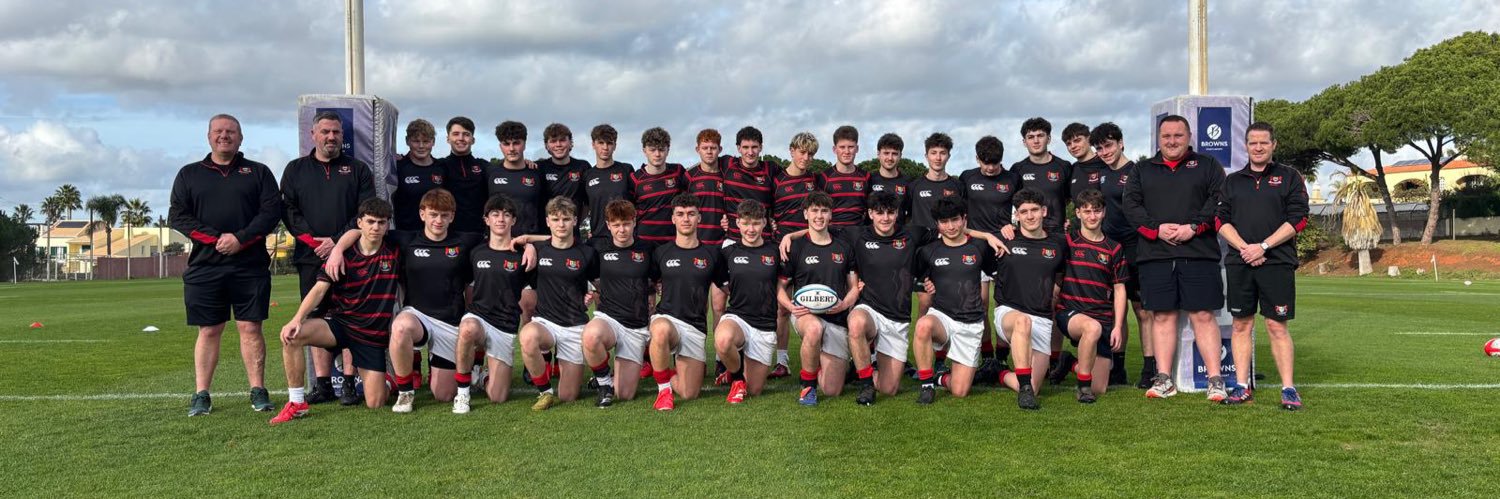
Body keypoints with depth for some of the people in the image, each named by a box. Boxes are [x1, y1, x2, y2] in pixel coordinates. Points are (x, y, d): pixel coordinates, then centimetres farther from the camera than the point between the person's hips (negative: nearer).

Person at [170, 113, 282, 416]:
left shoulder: (258, 172, 11)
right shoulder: (189, 174, 14)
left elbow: (272, 210, 0)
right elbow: (177, 215, 5)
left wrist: (241, 239, -13)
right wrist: (215, 239, -9)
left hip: (250, 266, -1)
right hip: (204, 266, 1)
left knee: (250, 328, -1)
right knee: (208, 331, 3)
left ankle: (258, 391, 4)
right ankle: (201, 395, 8)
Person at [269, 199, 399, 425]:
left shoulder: (394, 253, 0)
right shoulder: (342, 254, -2)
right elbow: (320, 289, -12)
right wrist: (297, 319, -26)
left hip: (374, 333, 0)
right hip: (340, 322, 0)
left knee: (375, 404, -9)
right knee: (291, 336, -30)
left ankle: (386, 378, 30)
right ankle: (297, 403, -15)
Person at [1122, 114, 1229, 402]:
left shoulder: (1207, 166, 12)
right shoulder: (1143, 171, 18)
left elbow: (1219, 200, 0)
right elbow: (1131, 205, 6)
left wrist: (1194, 227, -13)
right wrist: (1156, 229, -9)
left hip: (1198, 254, -2)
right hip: (1154, 255, 2)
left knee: (1203, 316, -5)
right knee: (1162, 316, 3)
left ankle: (1216, 380, -2)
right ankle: (1164, 379, 7)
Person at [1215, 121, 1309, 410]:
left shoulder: (1289, 178, 7)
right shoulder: (1233, 181, 16)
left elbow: (1297, 219, -2)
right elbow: (1222, 220, 9)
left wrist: (1263, 246, -11)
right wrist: (1244, 247, -8)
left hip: (1277, 262, -3)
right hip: (1239, 263, 3)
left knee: (1277, 327, -4)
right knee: (1241, 325, 4)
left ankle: (1288, 389, 1)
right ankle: (1242, 387, 8)